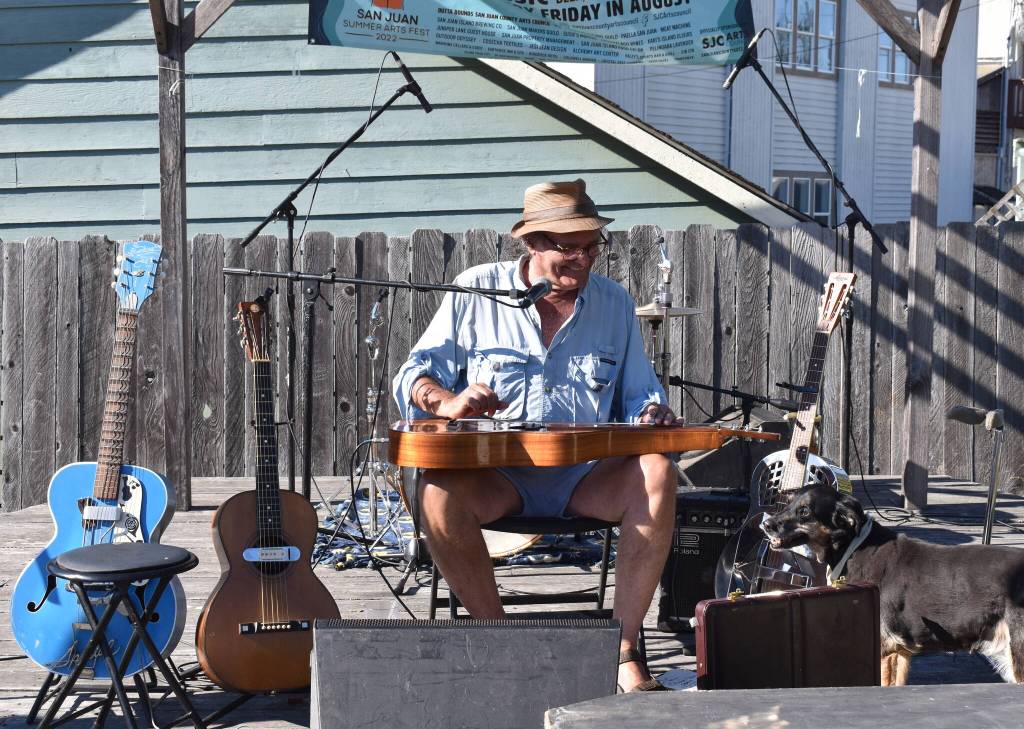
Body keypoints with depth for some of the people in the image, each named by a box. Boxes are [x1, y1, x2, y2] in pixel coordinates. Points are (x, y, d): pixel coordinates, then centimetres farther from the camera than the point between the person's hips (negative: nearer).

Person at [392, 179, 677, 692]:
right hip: (494, 473, -1)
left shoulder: (615, 303, 11)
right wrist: (448, 402, -19)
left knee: (657, 473, -29)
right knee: (438, 489, -34)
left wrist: (652, 412, -7)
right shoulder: (476, 291, 3)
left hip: (586, 475, 2)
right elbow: (414, 376, 4)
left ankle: (623, 651, -22)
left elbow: (639, 393, 17)